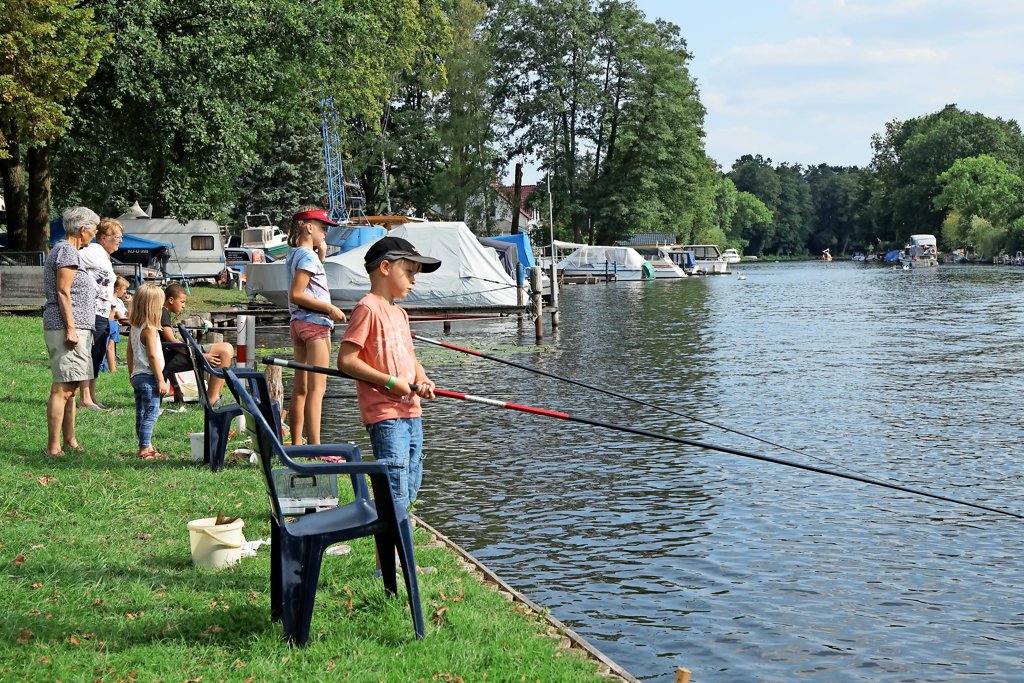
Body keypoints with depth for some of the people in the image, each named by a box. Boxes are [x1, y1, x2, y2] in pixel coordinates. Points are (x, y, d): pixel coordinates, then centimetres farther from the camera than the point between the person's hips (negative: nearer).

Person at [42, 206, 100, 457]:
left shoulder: (65, 250, 22)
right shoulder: (67, 251, -9)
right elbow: (63, 292, -16)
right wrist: (71, 329, -20)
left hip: (75, 328, 11)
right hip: (67, 326, -11)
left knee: (70, 389, 14)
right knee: (62, 388, -12)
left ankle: (70, 442, 21)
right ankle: (53, 448, -13)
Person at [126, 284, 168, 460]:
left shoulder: (134, 327, 10)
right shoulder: (149, 329, -16)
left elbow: (130, 353, 16)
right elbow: (152, 356, -18)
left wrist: (131, 375, 24)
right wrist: (161, 380, -15)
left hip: (137, 376, 9)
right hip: (148, 377, -9)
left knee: (141, 414, 13)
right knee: (150, 414, -6)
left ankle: (146, 446, 20)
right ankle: (145, 449, -6)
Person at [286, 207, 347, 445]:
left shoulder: (294, 254, 13)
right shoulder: (308, 256, -14)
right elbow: (296, 295, -21)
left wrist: (320, 249, 13)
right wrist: (330, 308, -17)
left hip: (298, 323, 9)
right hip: (315, 323, -9)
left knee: (300, 388, 11)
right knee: (317, 387, -10)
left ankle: (296, 444, 15)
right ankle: (315, 448, -13)